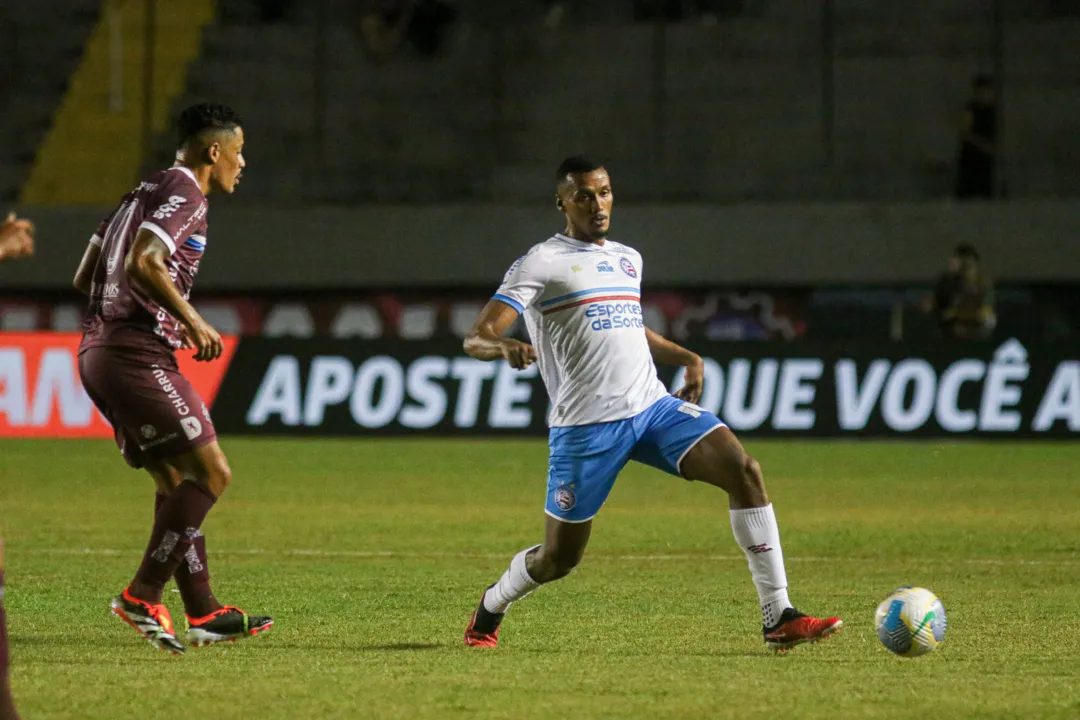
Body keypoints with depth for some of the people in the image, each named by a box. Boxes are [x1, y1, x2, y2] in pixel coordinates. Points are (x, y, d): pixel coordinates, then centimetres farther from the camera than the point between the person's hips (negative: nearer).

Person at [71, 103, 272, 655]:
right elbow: (143, 264, -23)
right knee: (210, 470, -10)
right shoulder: (185, 193, -7)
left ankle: (204, 613, 13)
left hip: (98, 350, 10)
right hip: (138, 355, -10)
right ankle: (142, 597, -12)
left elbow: (85, 277, 23)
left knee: (174, 481, 13)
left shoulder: (145, 192, 21)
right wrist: (191, 320, -15)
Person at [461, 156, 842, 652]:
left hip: (652, 405, 5)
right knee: (559, 559, 2)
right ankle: (490, 610, 37)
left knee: (743, 470, -17)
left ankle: (778, 619, -18)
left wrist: (688, 359, 21)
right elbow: (475, 338, -12)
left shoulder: (627, 259, 18)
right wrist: (505, 347, -35)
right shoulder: (542, 263, -3)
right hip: (585, 425, -5)